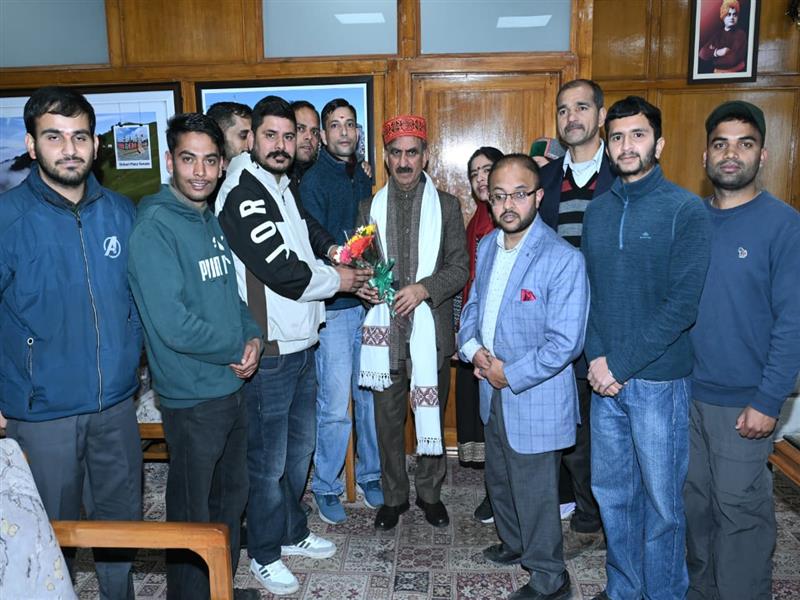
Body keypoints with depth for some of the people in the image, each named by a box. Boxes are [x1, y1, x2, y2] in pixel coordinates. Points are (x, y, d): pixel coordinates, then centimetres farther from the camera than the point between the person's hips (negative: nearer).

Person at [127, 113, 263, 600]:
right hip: (193, 398, -8)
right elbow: (174, 325, -24)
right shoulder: (155, 226, -17)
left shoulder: (211, 221, 7)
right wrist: (237, 349, -11)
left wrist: (253, 336, -4)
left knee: (232, 499, 22)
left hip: (234, 386, 8)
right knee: (193, 517, 10)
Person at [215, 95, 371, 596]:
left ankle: (293, 532, 39)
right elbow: (280, 271, -21)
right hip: (270, 347, -9)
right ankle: (265, 554, 25)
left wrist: (332, 248, 11)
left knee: (301, 445, 20)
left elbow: (306, 227, 31)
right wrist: (336, 280, -6)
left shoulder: (286, 185, 12)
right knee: (270, 459, 4)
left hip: (302, 341, 9)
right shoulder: (243, 192, -16)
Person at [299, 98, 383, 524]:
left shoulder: (364, 180, 14)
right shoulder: (313, 182, -5)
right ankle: (326, 487, 18)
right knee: (335, 405, -1)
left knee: (371, 395, 12)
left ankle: (370, 475, 30)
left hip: (368, 301, 6)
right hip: (333, 306, -5)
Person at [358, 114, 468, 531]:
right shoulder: (370, 207, 9)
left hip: (430, 329, -1)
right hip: (385, 329, 2)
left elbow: (459, 269, -1)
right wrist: (363, 283, -10)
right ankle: (394, 496, 28)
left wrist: (424, 288, -17)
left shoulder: (447, 206, 4)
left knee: (431, 416, 10)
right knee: (388, 419, 10)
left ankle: (429, 492, 30)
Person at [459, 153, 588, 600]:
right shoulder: (487, 247, 3)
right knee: (500, 479, 25)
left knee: (534, 493, 8)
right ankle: (514, 543, 50)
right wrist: (473, 348, -7)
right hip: (493, 393, 7)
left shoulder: (564, 260, -21)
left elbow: (565, 344, -23)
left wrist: (510, 374, -18)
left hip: (535, 399, -7)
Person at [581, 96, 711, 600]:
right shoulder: (597, 210, 8)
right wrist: (596, 358, -4)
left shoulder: (686, 210, -8)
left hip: (659, 378, -5)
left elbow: (682, 305, -14)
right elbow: (588, 290, 9)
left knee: (662, 499, 8)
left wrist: (620, 364, -15)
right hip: (605, 377, 5)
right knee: (611, 490, 16)